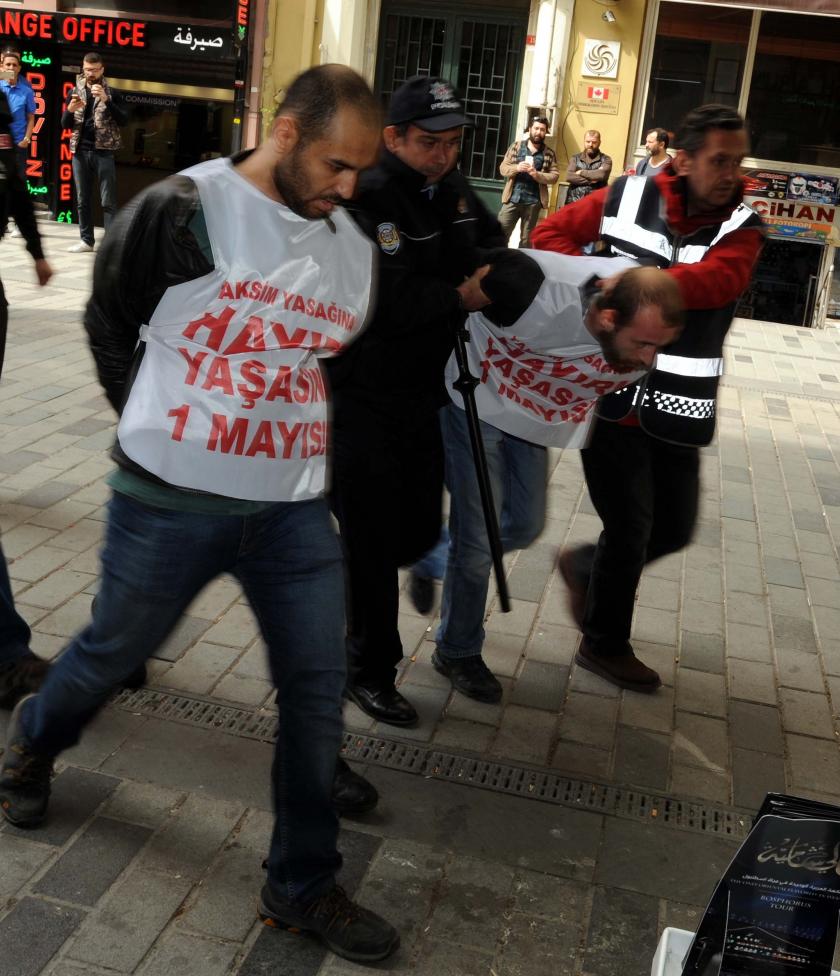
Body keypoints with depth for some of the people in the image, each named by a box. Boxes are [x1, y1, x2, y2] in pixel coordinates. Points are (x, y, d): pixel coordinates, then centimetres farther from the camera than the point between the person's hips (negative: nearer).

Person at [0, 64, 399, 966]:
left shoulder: (353, 250, 3)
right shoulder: (182, 212, -12)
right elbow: (109, 321, 3)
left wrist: (301, 439, 8)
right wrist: (159, 423, 8)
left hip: (294, 510, 4)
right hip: (169, 501, -4)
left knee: (317, 690, 3)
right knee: (114, 652, 17)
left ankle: (301, 886, 22)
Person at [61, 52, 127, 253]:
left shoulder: (111, 93, 3)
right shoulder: (75, 92, 11)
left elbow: (123, 120, -9)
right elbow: (65, 125, 11)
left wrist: (106, 100, -21)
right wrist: (70, 110, -11)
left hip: (103, 152, -4)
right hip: (80, 152, 4)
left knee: (108, 200, -5)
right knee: (82, 199, 6)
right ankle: (86, 240, 12)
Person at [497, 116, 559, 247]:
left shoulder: (549, 154, 5)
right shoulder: (516, 146, 6)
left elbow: (554, 176, 0)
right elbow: (503, 167, 4)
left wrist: (537, 174, -17)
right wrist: (517, 168, -16)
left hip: (533, 202, 0)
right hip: (512, 199, 0)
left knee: (526, 239, 8)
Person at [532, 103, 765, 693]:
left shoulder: (740, 227, -2)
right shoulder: (625, 198, -3)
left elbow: (716, 279, -22)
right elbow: (552, 233, 3)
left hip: (676, 407, 3)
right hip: (609, 395, -3)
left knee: (674, 527, 12)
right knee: (629, 524, 4)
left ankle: (585, 566, 40)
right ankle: (604, 644, 26)